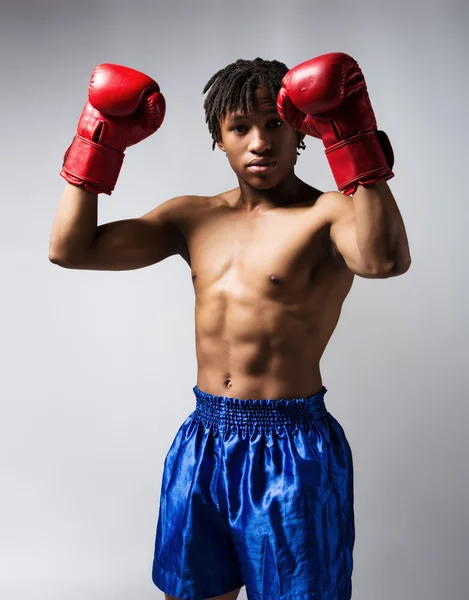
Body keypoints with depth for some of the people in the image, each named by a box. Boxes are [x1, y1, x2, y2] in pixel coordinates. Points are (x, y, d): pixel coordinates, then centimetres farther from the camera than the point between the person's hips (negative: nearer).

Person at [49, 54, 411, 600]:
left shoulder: (328, 212, -9)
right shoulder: (193, 217, 6)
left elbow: (385, 260, -33)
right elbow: (70, 248, 3)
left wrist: (351, 135, -28)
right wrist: (100, 136, -1)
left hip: (290, 451, -5)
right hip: (201, 445, 6)